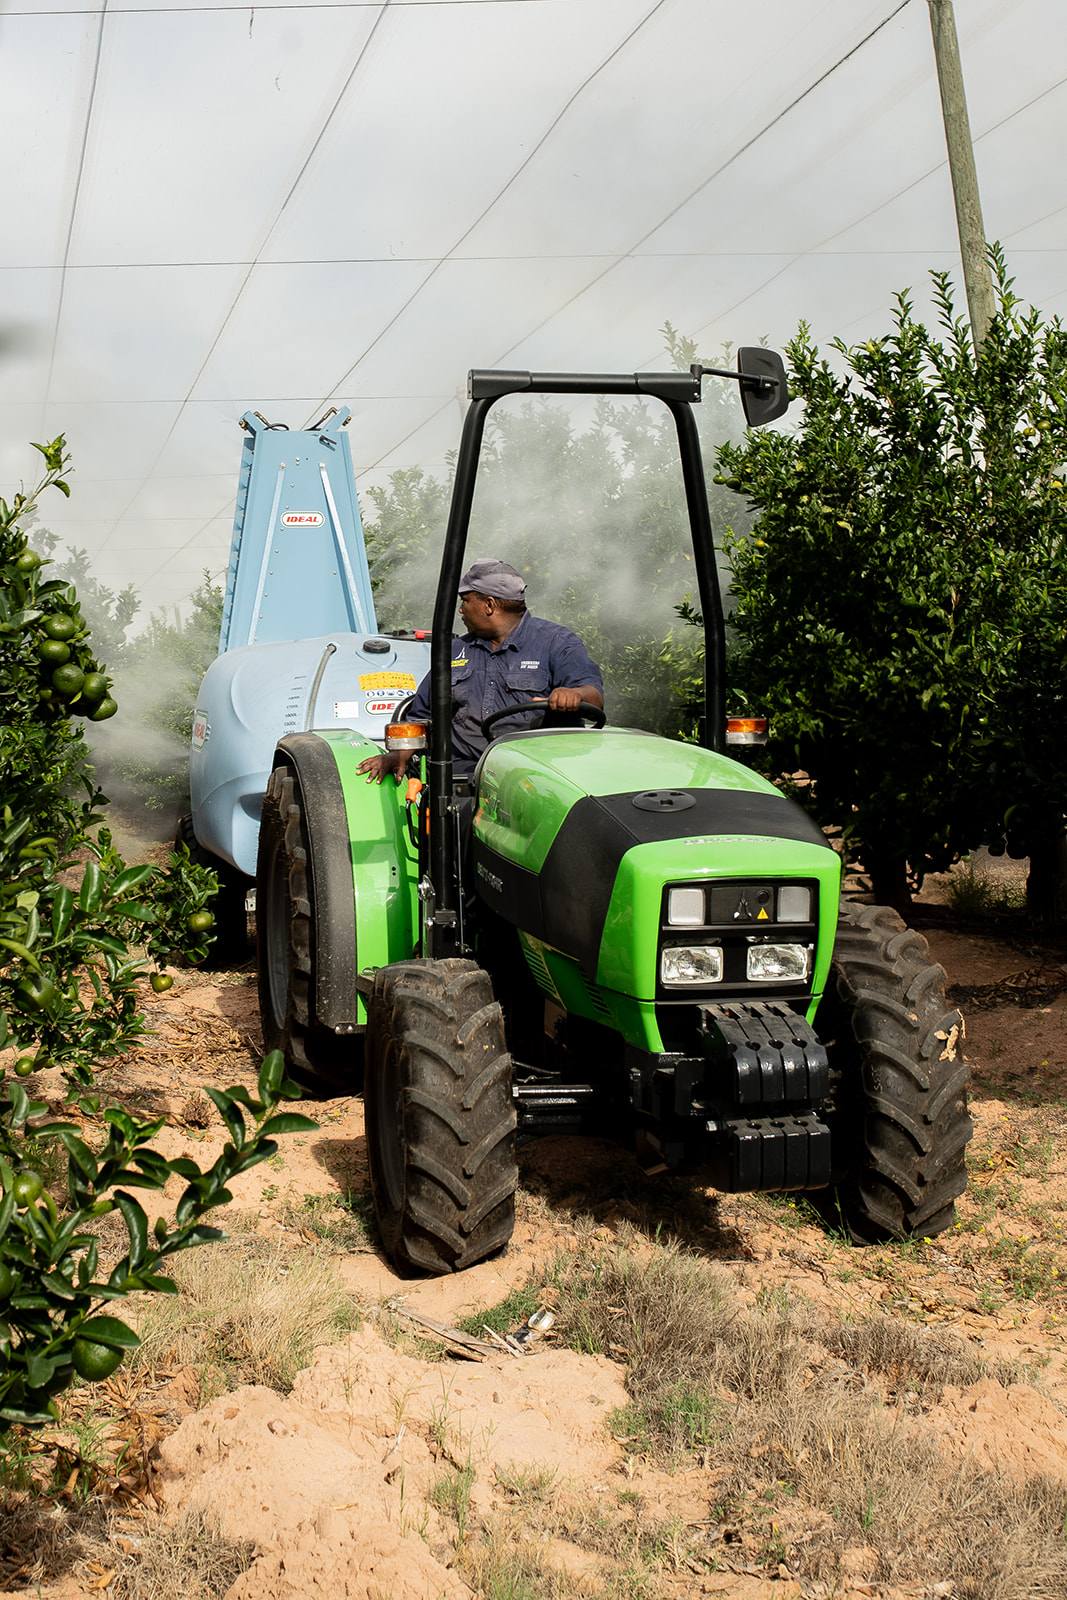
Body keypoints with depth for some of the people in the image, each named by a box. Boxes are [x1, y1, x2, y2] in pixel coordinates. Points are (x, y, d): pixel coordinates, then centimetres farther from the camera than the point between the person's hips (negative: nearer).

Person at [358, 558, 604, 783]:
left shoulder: (556, 642, 7)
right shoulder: (455, 651, 24)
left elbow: (594, 695, -6)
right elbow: (421, 714, 25)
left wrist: (574, 694, -31)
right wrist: (397, 755, 7)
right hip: (463, 771, 4)